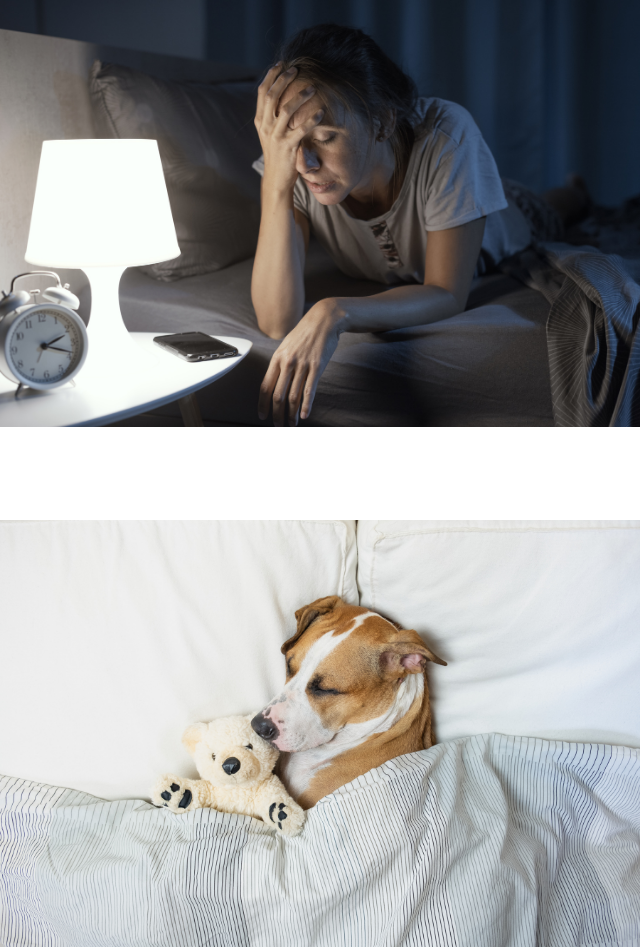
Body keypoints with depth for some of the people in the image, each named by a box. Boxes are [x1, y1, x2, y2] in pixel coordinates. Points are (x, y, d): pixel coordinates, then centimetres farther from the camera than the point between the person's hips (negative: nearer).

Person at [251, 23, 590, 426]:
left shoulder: (446, 137, -45)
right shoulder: (292, 160, -39)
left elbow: (448, 294, -42)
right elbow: (278, 322, -44)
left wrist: (336, 314, -59)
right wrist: (276, 180, -54)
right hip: (397, 280, 2)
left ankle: (573, 191, 61)